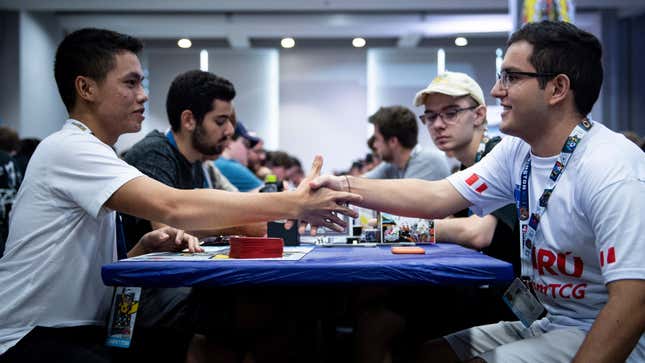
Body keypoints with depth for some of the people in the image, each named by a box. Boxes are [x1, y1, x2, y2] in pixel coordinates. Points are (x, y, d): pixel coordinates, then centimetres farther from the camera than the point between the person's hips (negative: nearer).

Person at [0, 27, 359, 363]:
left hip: (85, 330, 9)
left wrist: (146, 244, -4)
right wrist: (295, 203, -25)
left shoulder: (91, 153, 15)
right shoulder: (69, 149, -15)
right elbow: (173, 208, -28)